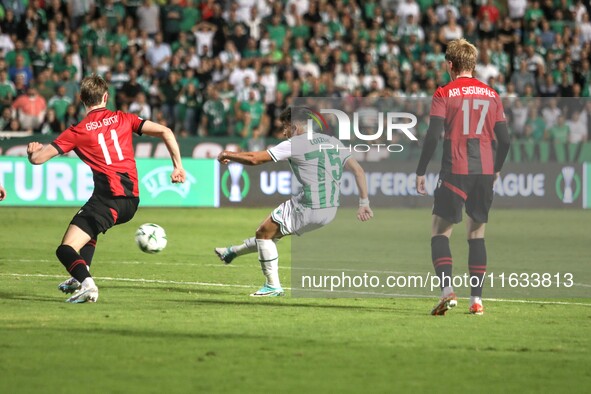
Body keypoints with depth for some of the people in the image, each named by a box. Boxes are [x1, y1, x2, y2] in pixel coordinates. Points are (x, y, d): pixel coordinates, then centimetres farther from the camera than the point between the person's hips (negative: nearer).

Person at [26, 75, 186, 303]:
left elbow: (36, 158, 0)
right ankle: (81, 277, 26)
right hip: (132, 199, 6)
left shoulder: (77, 132, 2)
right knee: (90, 227, 36)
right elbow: (165, 132, 4)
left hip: (108, 197, -6)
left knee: (65, 250, -7)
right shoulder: (123, 119, 12)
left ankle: (86, 283, -34)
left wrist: (33, 150, 24)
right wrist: (178, 166, 10)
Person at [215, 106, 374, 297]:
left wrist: (228, 155, 10)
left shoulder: (294, 144, -8)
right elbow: (358, 170, 7)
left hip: (308, 208, -8)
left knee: (264, 233, 13)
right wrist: (364, 203, 9)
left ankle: (273, 285, 13)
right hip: (330, 211, 8)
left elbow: (254, 159, -6)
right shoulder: (334, 142, 11)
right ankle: (233, 252, 44)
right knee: (272, 232, 26)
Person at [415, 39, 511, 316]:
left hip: (455, 172, -4)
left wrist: (421, 172, -3)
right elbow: (504, 139, 9)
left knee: (440, 232, 2)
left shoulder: (444, 94, -2)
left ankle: (447, 290, -17)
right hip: (485, 173, 4)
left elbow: (433, 136, -10)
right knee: (477, 233, 13)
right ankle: (476, 299, 8)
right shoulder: (490, 95, 10)